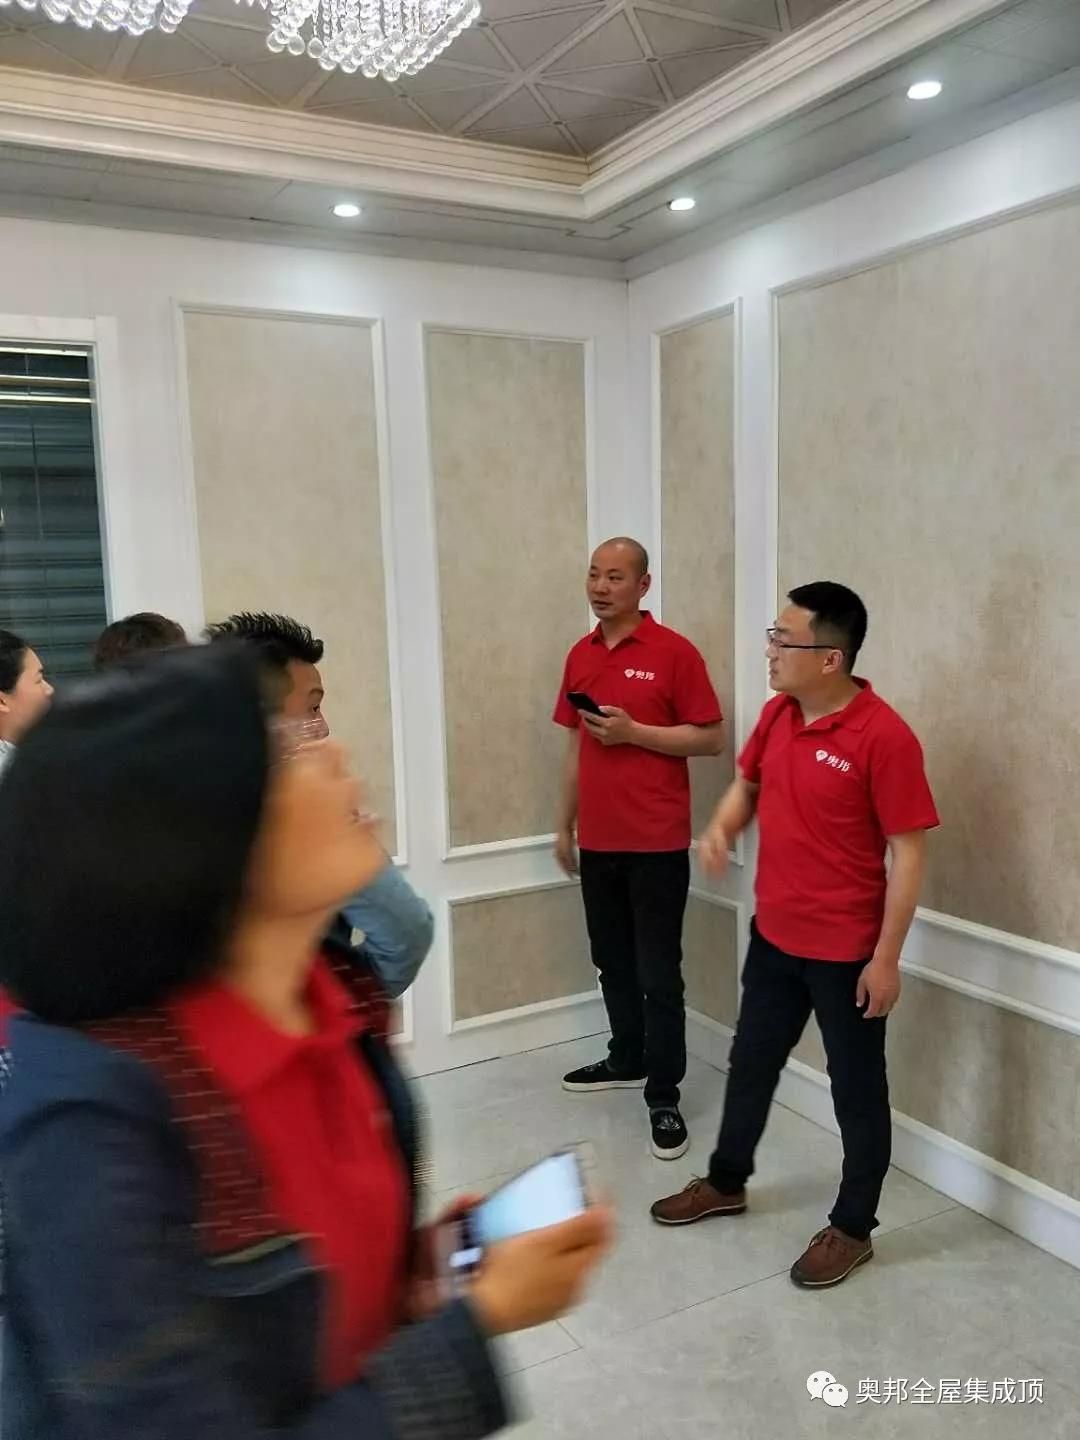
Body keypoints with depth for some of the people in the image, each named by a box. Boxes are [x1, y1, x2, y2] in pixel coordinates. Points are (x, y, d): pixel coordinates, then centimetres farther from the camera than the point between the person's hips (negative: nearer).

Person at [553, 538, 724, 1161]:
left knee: (659, 974, 0)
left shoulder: (674, 652, -9)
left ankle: (664, 1096, 11)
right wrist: (565, 825, 16)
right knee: (612, 962, 18)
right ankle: (627, 1060, 35)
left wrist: (634, 731, -19)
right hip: (598, 841, 6)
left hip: (657, 842, -6)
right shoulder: (580, 655, 10)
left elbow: (711, 738, -9)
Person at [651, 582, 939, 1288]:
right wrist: (722, 828, -4)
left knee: (857, 1090, 12)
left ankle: (852, 1229, 30)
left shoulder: (883, 736, -22)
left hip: (847, 951, -7)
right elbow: (749, 781, 17)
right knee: (751, 1063, 22)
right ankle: (727, 1182, 43)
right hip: (774, 936, 7)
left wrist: (887, 956, -17)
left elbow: (909, 850, -18)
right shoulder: (777, 714, 0)